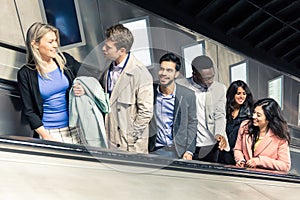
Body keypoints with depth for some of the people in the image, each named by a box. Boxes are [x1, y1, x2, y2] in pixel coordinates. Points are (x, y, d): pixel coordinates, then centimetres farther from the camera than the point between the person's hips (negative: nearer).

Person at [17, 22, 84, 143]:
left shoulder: (65, 59, 2)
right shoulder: (25, 74, -4)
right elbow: (29, 111, -3)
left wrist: (84, 89, -7)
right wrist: (46, 136, -10)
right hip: (49, 132, -2)